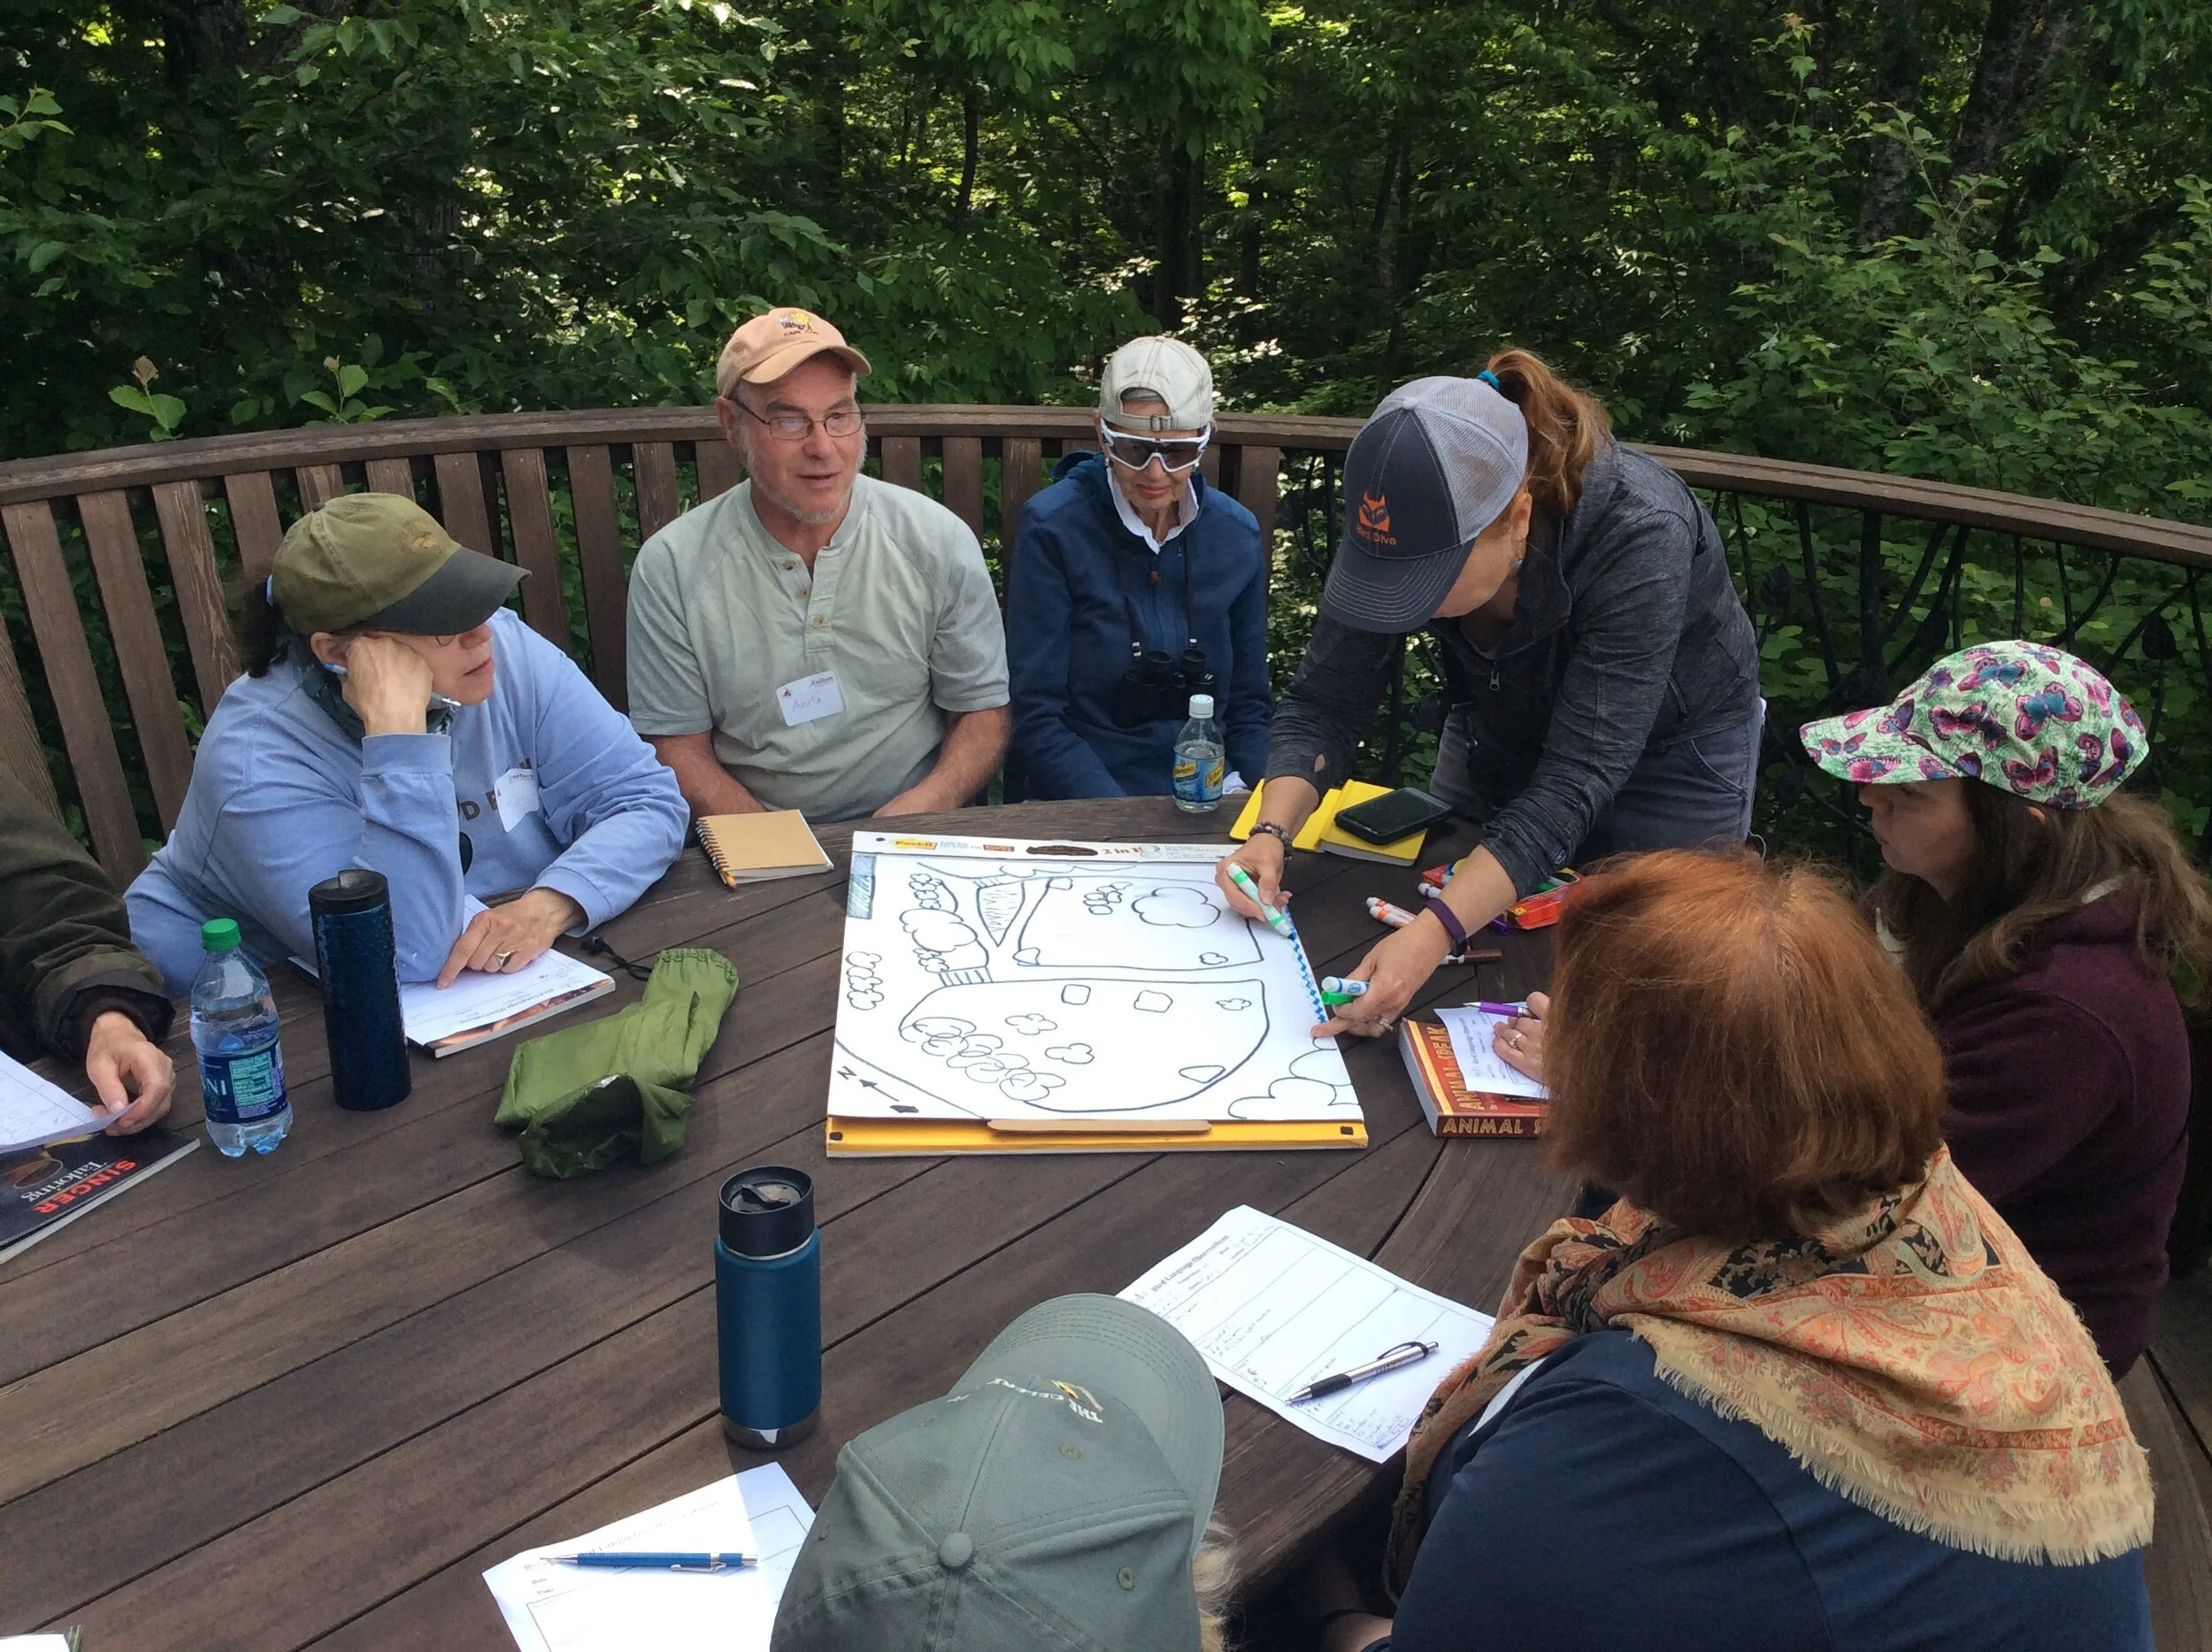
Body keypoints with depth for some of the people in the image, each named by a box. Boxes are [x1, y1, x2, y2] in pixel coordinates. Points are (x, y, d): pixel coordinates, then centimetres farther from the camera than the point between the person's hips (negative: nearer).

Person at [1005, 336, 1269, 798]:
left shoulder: (1238, 535, 6)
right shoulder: (1051, 529, -7)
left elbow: (1248, 707, 13)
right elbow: (1035, 719, -8)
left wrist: (1244, 799, -5)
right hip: (1080, 806, -3)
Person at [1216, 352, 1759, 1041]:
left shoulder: (1639, 536, -40)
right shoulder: (1412, 526, -27)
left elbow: (1576, 778, -43)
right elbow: (1325, 701, -21)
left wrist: (1433, 934, -52)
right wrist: (1271, 833, -39)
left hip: (1667, 756, -4)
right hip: (1497, 735, 4)